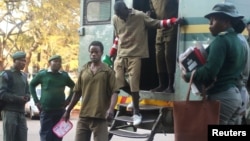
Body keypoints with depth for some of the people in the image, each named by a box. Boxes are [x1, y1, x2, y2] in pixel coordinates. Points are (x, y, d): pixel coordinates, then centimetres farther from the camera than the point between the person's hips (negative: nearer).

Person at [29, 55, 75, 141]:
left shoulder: (64, 75, 7)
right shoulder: (42, 74, 1)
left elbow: (73, 87, 19)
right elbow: (32, 85, 10)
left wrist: (68, 100, 8)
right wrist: (36, 101, 3)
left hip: (60, 111, 2)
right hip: (46, 110, -2)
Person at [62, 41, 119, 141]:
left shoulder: (108, 71, -1)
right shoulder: (83, 71, 11)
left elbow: (114, 92, -8)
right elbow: (77, 92, 17)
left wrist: (111, 109, -23)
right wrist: (68, 111, 19)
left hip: (100, 116, -4)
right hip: (83, 116, 4)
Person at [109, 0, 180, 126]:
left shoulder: (140, 16, -7)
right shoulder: (115, 19, 6)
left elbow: (156, 23, -3)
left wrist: (173, 21, -16)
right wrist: (111, 53, 16)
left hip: (135, 55, -4)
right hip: (120, 55, 5)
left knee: (134, 83, -8)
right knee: (117, 80, -2)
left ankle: (136, 113, 6)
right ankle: (135, 97, 27)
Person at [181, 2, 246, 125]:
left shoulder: (221, 40, -13)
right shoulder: (239, 42, 15)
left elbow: (209, 72, -21)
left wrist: (188, 76, -7)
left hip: (221, 97, -9)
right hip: (235, 95, 9)